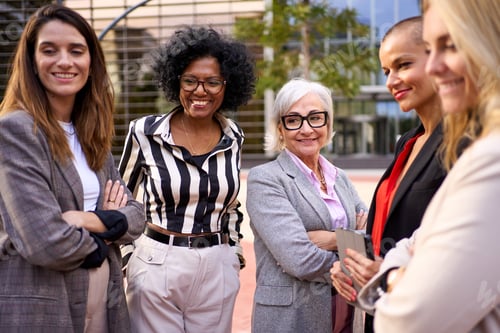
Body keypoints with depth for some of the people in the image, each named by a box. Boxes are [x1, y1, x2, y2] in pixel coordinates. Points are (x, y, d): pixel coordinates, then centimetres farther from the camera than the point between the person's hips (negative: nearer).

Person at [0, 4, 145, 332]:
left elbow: (135, 215, 4)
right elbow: (46, 242, -23)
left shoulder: (91, 134, 9)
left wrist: (90, 221, -15)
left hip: (104, 300, 7)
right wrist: (108, 224, -5)